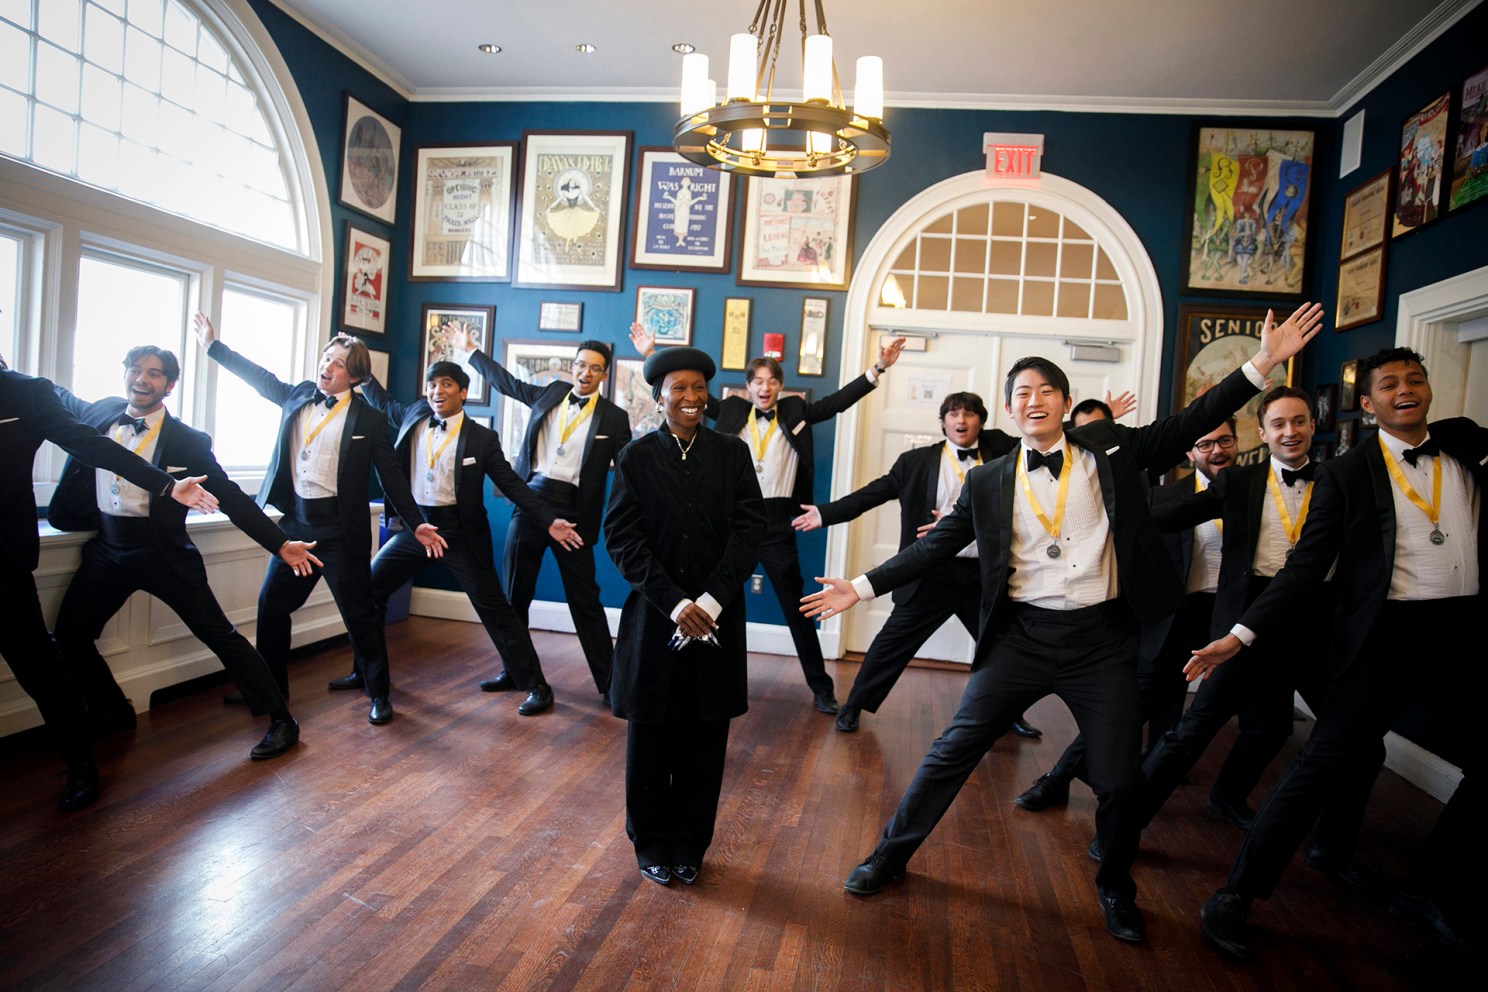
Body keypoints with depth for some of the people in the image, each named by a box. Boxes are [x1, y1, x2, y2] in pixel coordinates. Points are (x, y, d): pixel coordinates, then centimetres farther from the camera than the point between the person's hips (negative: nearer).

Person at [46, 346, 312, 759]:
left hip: (162, 552, -5)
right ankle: (112, 713, 30)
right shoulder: (101, 413, 4)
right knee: (69, 635, 6)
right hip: (106, 549, 5)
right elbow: (61, 399, 29)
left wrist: (281, 544, -13)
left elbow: (231, 498, -9)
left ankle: (281, 720, 1)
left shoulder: (188, 441, -10)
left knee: (220, 634, -5)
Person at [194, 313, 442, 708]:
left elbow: (392, 477, -4)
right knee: (272, 605, 12)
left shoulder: (369, 419, -5)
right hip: (294, 522, 6)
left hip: (339, 529, -5)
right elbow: (260, 377, 24)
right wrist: (213, 345, 30)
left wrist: (416, 524, -8)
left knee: (360, 613, 0)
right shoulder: (297, 397, 8)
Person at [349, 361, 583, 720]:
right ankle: (369, 677, 25)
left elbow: (512, 484, -5)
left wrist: (549, 521, -13)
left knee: (495, 610, -2)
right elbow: (383, 402, 27)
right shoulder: (414, 416, 5)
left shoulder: (481, 437, -7)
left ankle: (536, 686, 9)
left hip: (459, 531, -5)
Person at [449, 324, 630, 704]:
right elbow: (507, 382, 22)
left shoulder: (614, 417, -1)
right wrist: (469, 350, 28)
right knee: (515, 594, 12)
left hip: (572, 512, -4)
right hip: (529, 502, 4)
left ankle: (609, 681, 8)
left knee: (585, 600, -1)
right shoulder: (551, 393, 8)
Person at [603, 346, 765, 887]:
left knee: (704, 738, 9)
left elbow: (750, 527, -4)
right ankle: (652, 843, 29)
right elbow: (621, 537, -6)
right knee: (650, 735, 10)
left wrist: (711, 600, -15)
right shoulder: (636, 457, 0)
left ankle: (689, 845, 28)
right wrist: (675, 604, -15)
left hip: (717, 617, 1)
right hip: (655, 616, -1)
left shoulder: (733, 453, 2)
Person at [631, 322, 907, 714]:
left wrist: (877, 369, -8)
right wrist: (652, 356, 3)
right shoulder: (731, 411, 5)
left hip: (777, 523, -1)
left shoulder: (795, 412, 5)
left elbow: (838, 401, 0)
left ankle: (821, 687, 18)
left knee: (797, 608, 7)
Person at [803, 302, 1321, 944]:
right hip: (1022, 636, 0)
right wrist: (863, 586, 0)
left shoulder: (1110, 451, 5)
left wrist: (1263, 363, -6)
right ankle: (890, 855, 22)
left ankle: (1116, 888, 36)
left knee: (1121, 780, 6)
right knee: (954, 749, 2)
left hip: (1102, 639, 0)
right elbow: (937, 545, 5)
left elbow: (1187, 426, 2)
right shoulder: (987, 482, 4)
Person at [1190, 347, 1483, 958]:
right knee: (1322, 765, -7)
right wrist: (1243, 633, -12)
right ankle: (1236, 895, 3)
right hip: (1387, 635, -4)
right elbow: (1307, 566, -3)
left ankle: (1431, 895, 31)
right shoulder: (1346, 474, 1)